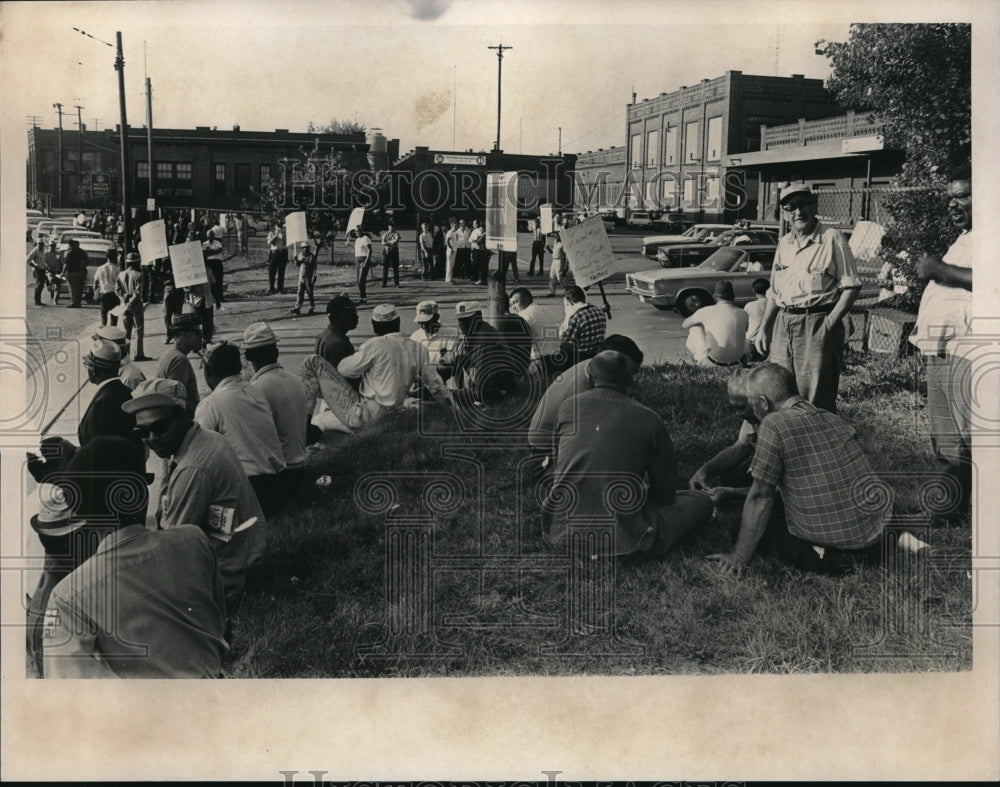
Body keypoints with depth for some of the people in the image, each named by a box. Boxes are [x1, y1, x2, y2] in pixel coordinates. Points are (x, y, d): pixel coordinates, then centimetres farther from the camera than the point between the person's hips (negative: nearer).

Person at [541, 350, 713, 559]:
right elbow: (665, 494, 5)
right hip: (621, 539, -2)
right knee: (702, 502, 15)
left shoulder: (568, 407, 5)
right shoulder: (649, 420, -2)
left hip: (561, 533, 2)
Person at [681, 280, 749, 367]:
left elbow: (684, 325, 12)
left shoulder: (706, 311, -6)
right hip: (735, 361, 3)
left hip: (712, 363, -3)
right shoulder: (743, 314, 0)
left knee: (695, 327, 15)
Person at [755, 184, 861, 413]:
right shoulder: (784, 243, 15)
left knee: (816, 400, -6)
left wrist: (830, 323, -15)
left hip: (817, 325, -6)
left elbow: (851, 287, -6)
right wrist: (765, 328, 14)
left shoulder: (831, 238, -4)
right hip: (783, 324, 6)